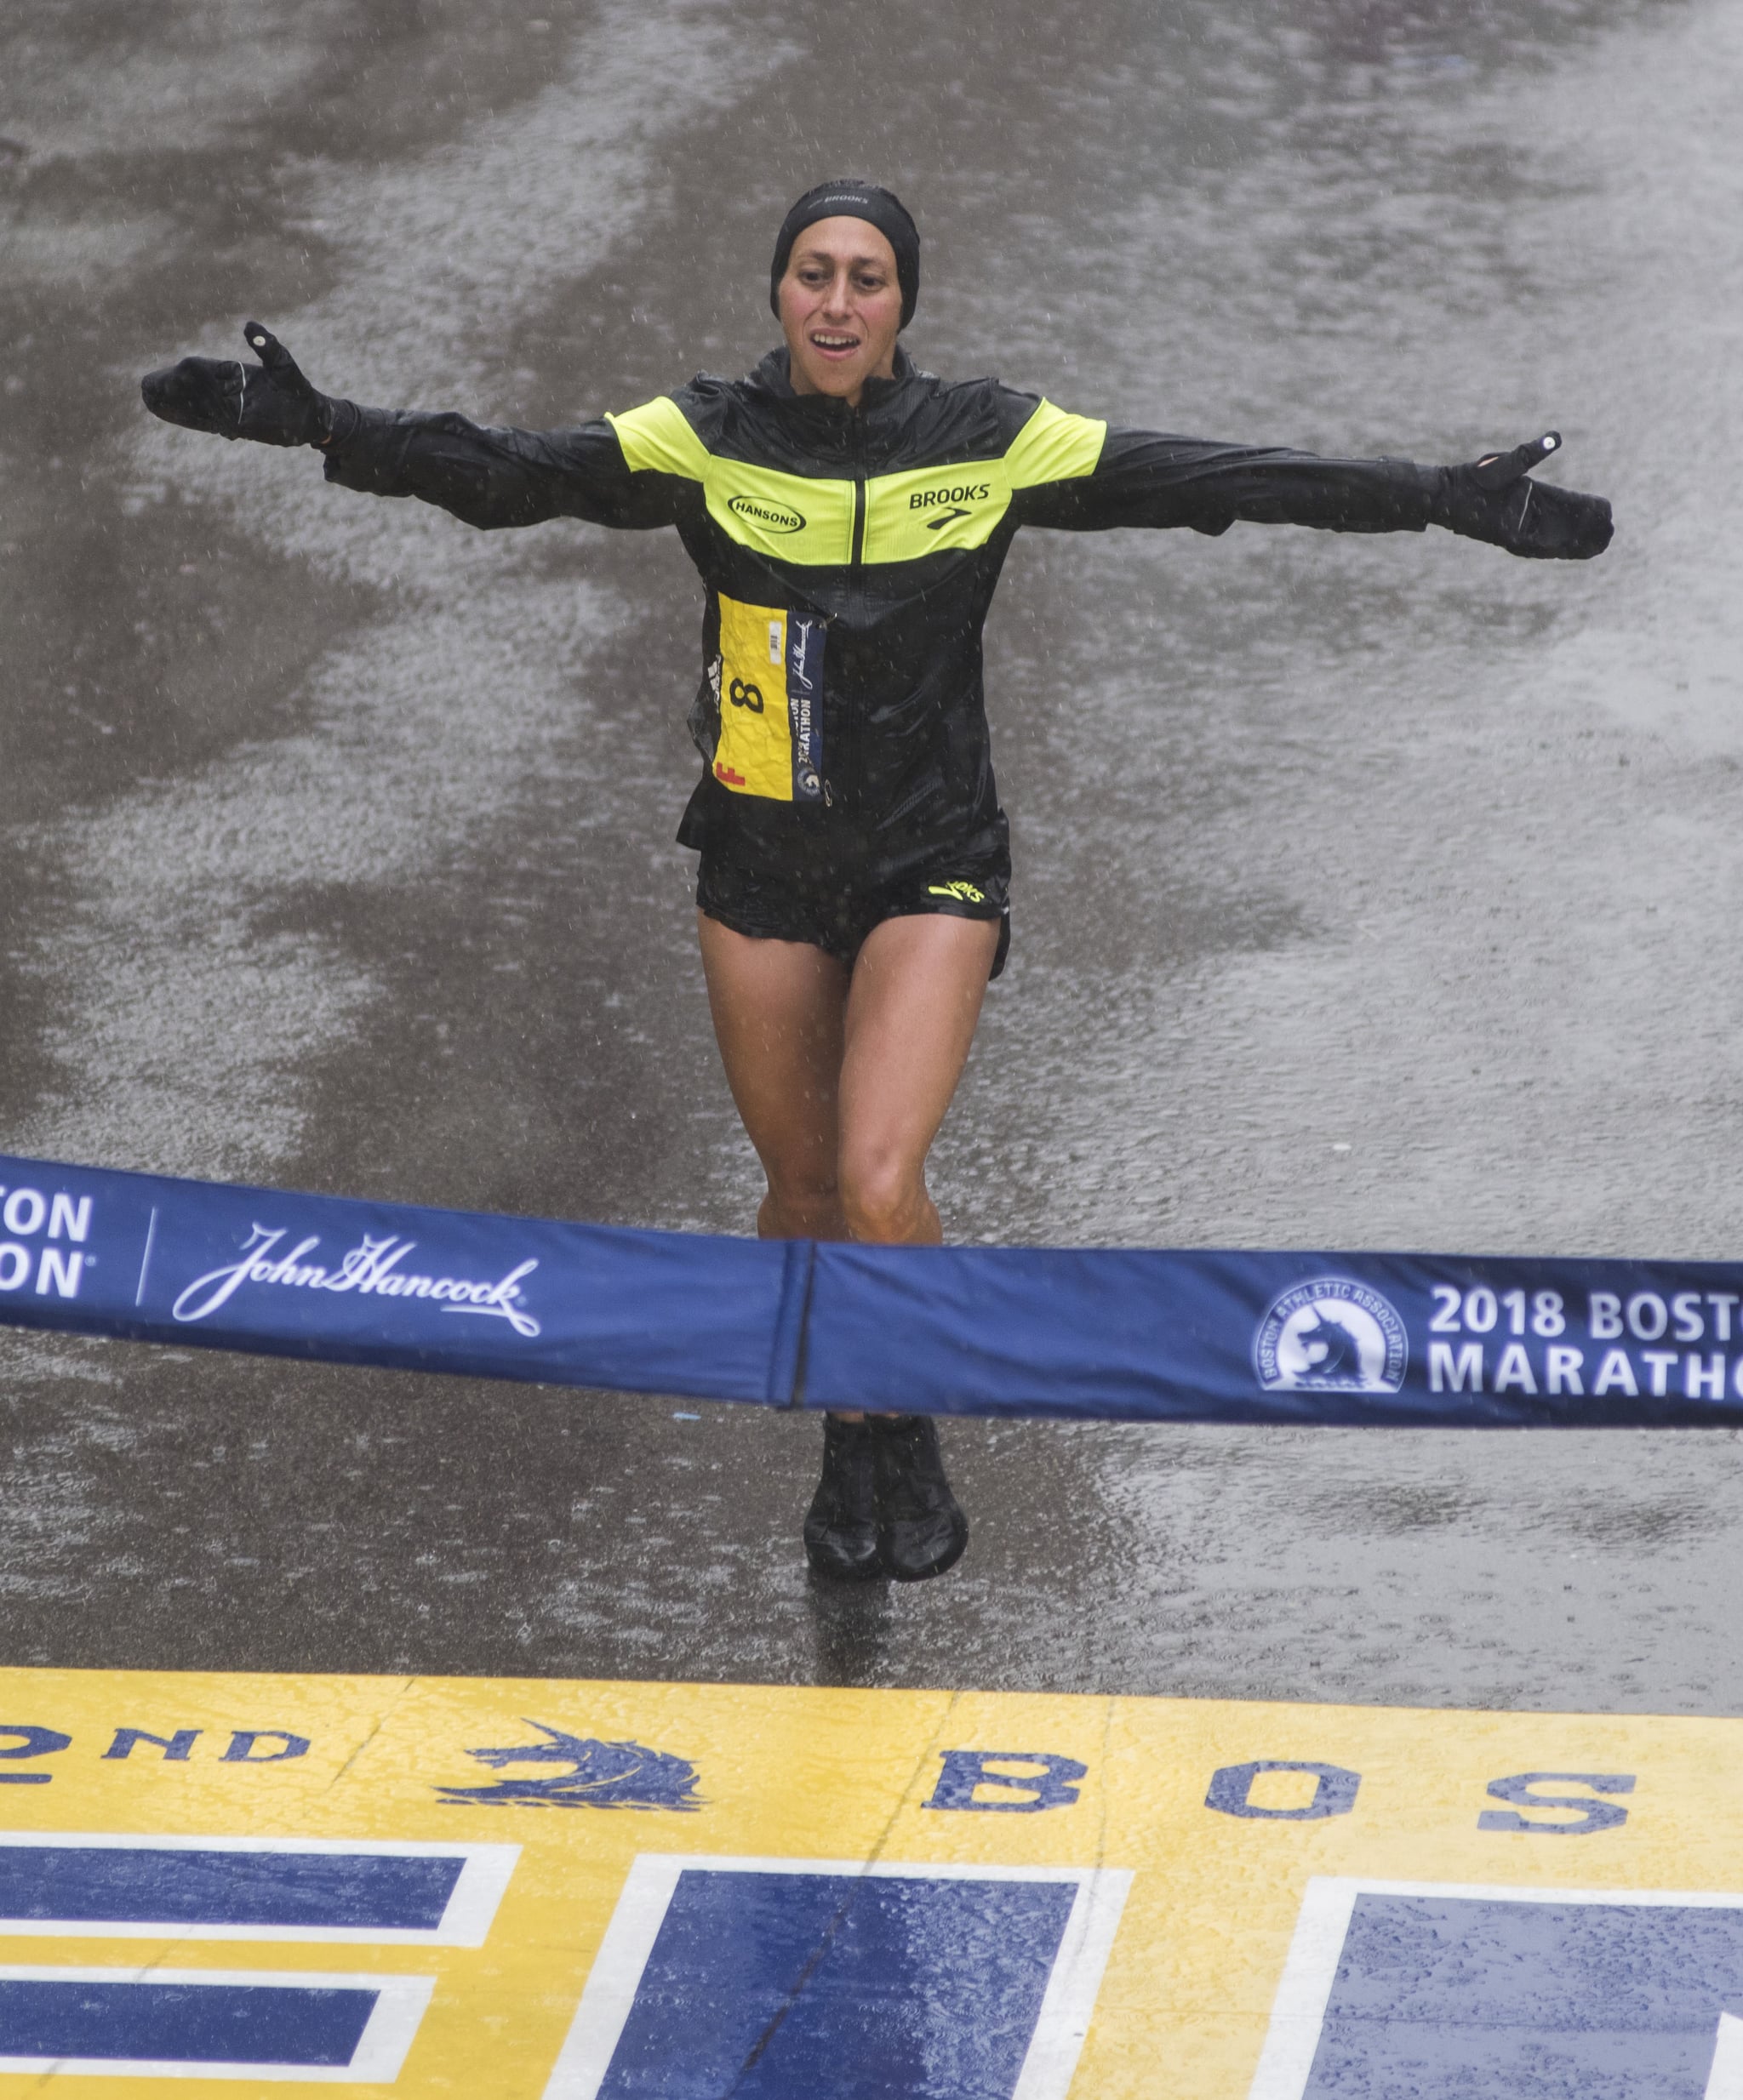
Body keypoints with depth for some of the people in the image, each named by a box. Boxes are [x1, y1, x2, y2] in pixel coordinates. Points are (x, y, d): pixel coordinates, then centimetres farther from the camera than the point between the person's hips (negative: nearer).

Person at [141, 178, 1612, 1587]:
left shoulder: (990, 445, -8)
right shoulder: (709, 441, -6)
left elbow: (1217, 481, -9)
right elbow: (510, 475, -14)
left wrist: (1451, 501, -13)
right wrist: (316, 426, -27)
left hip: (930, 863, -2)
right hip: (763, 861, 2)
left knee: (879, 1183, -17)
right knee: (803, 1189, 11)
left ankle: (911, 1444, 10)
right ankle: (850, 1456, 36)